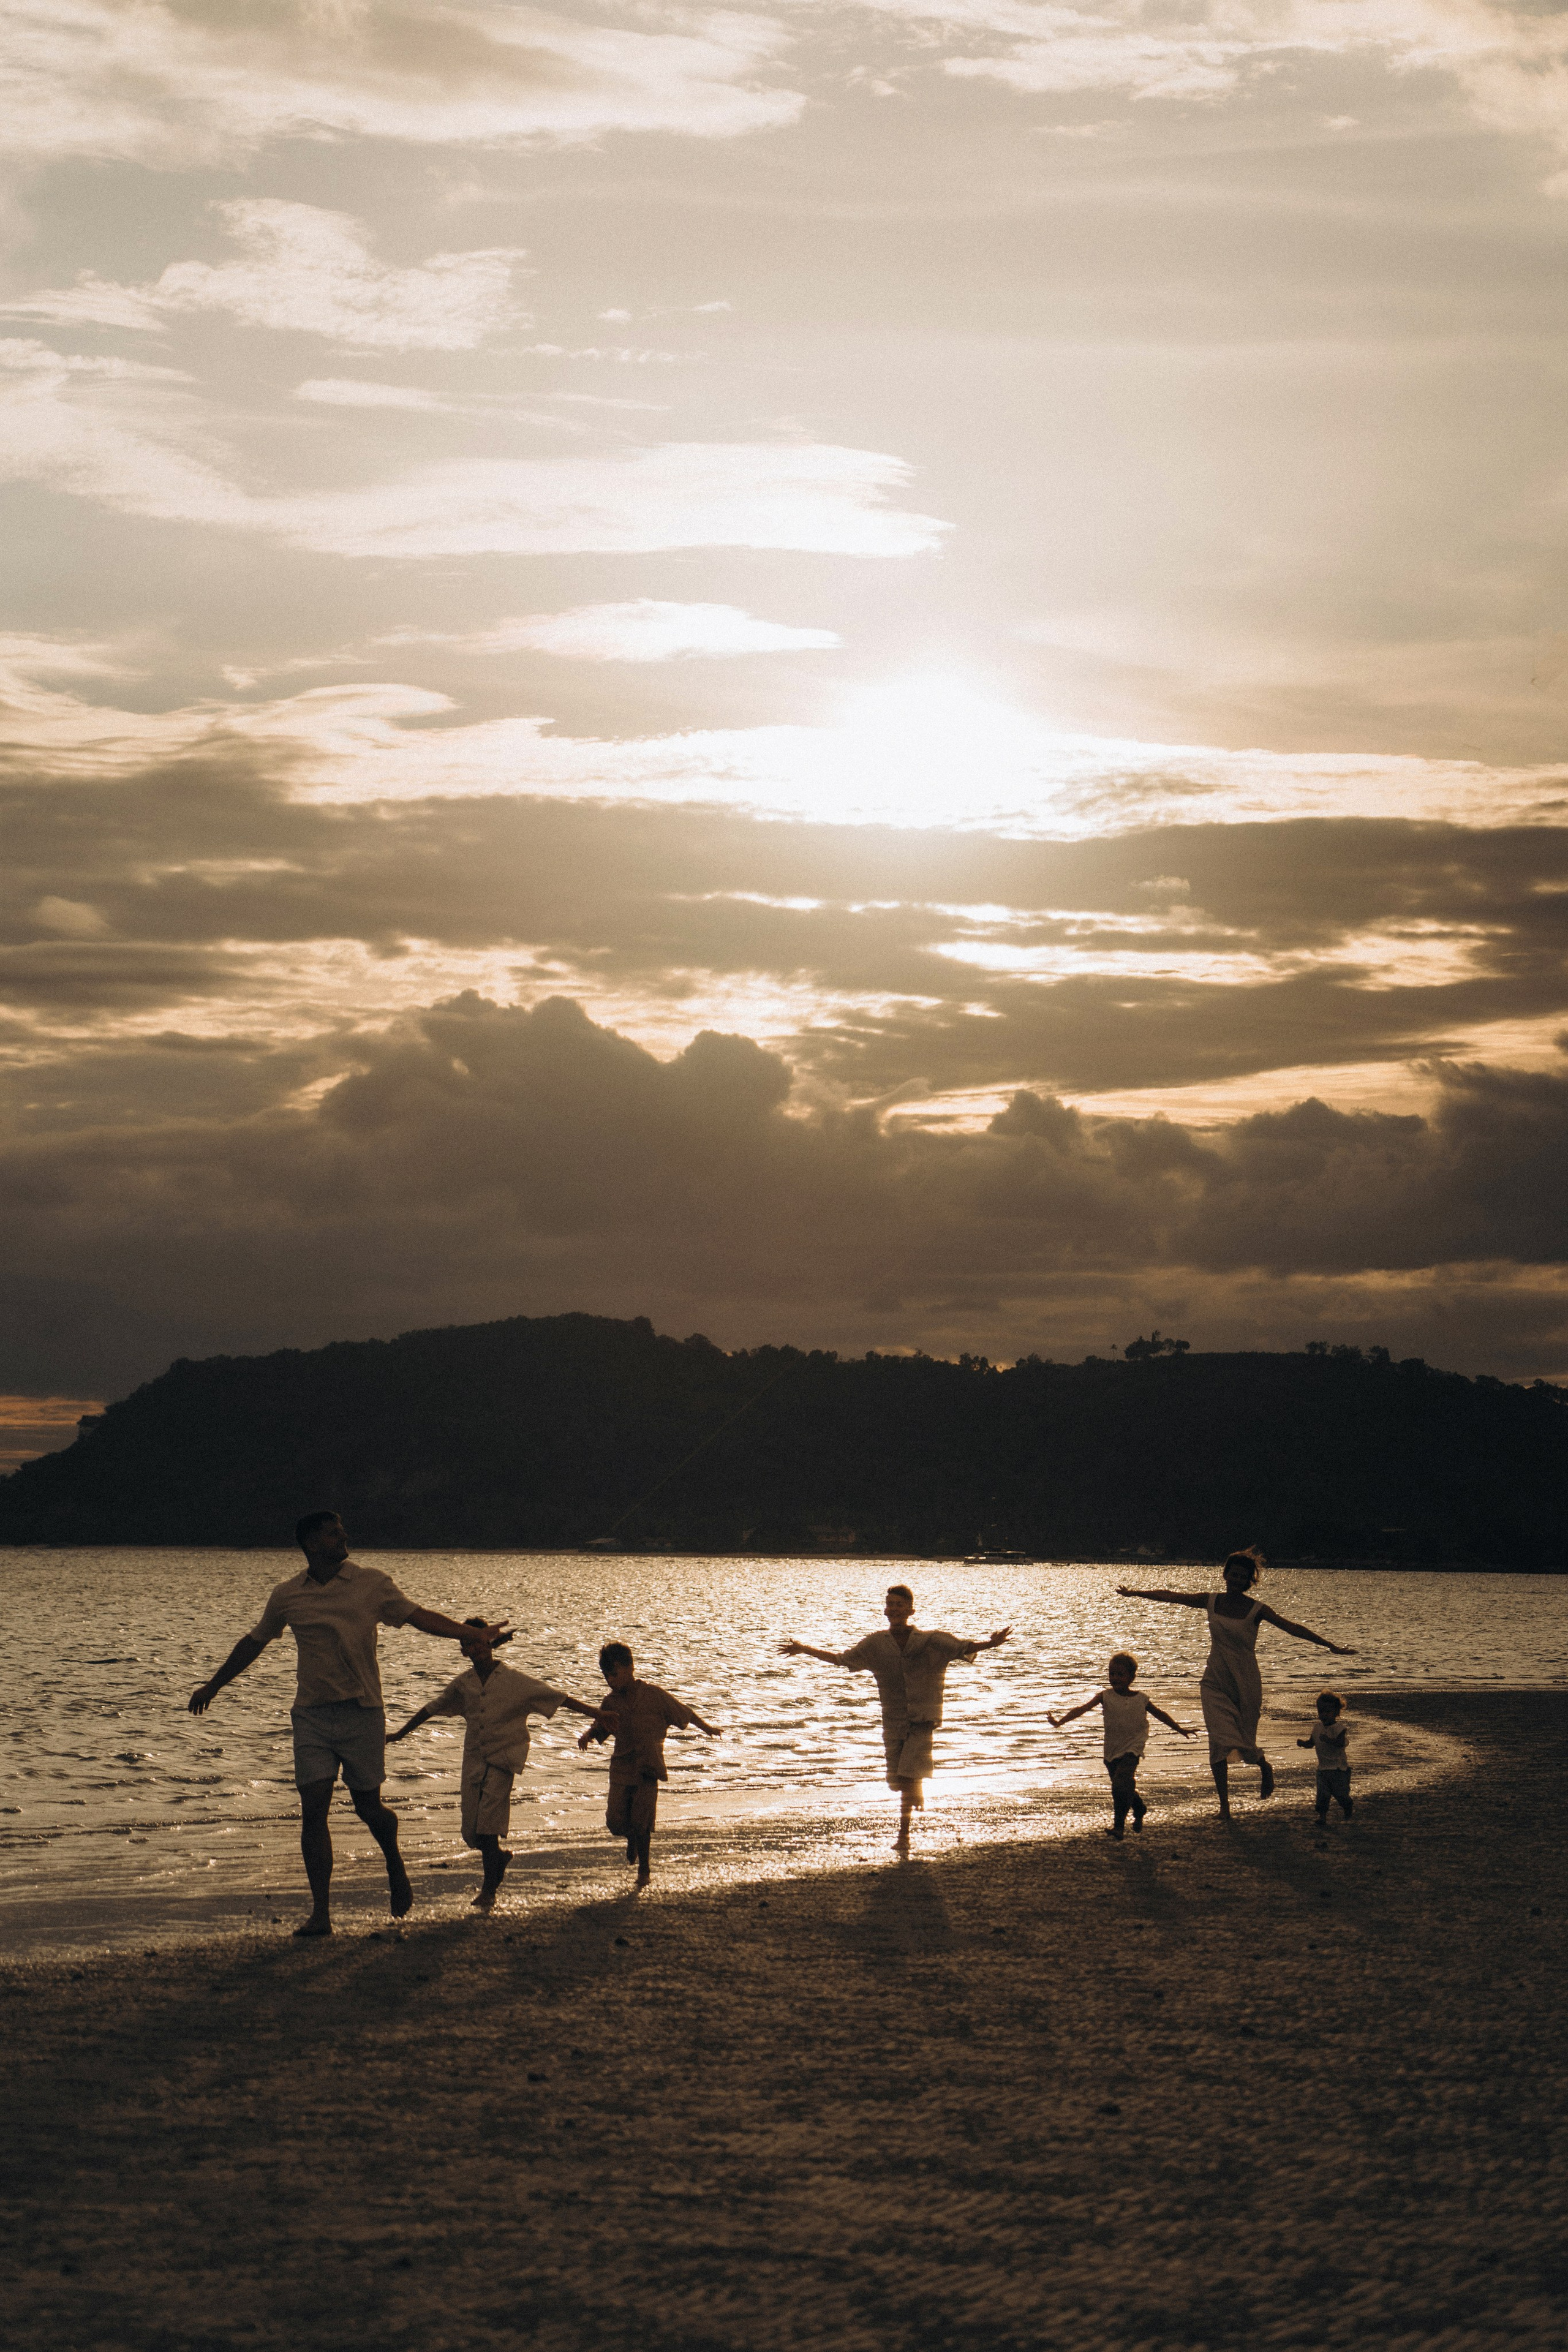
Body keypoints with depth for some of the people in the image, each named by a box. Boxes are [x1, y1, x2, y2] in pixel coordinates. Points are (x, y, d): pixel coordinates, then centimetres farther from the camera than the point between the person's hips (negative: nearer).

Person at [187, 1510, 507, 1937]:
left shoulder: (372, 1585, 1)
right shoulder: (286, 1596, 6)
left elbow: (420, 1617, 4)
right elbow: (253, 1643, 20)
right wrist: (213, 1685, 27)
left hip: (362, 1710, -1)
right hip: (312, 1714, 2)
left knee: (368, 1807, 2)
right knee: (313, 1810, -6)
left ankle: (394, 1863, 35)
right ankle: (321, 1914, -4)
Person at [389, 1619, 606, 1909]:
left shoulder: (514, 1681, -6)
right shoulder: (463, 1684, 6)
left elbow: (556, 1698, -7)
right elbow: (433, 1708, 20)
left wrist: (596, 1714, -13)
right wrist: (401, 1733, 28)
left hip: (503, 1758, -4)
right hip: (473, 1761, 4)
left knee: (487, 1827, -15)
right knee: (471, 1833, 4)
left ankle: (490, 1889, -1)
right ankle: (500, 1857, 36)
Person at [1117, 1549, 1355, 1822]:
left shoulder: (1257, 1610, -8)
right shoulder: (1211, 1602, 1)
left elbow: (1292, 1628, -13)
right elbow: (1171, 1597, 10)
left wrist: (1330, 1646, -18)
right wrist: (1135, 1593, 17)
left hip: (1245, 1684, -2)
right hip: (1215, 1683, 2)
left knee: (1245, 1746, 2)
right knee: (1220, 1741, -12)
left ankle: (1265, 1767, 39)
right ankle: (1224, 1804, -4)